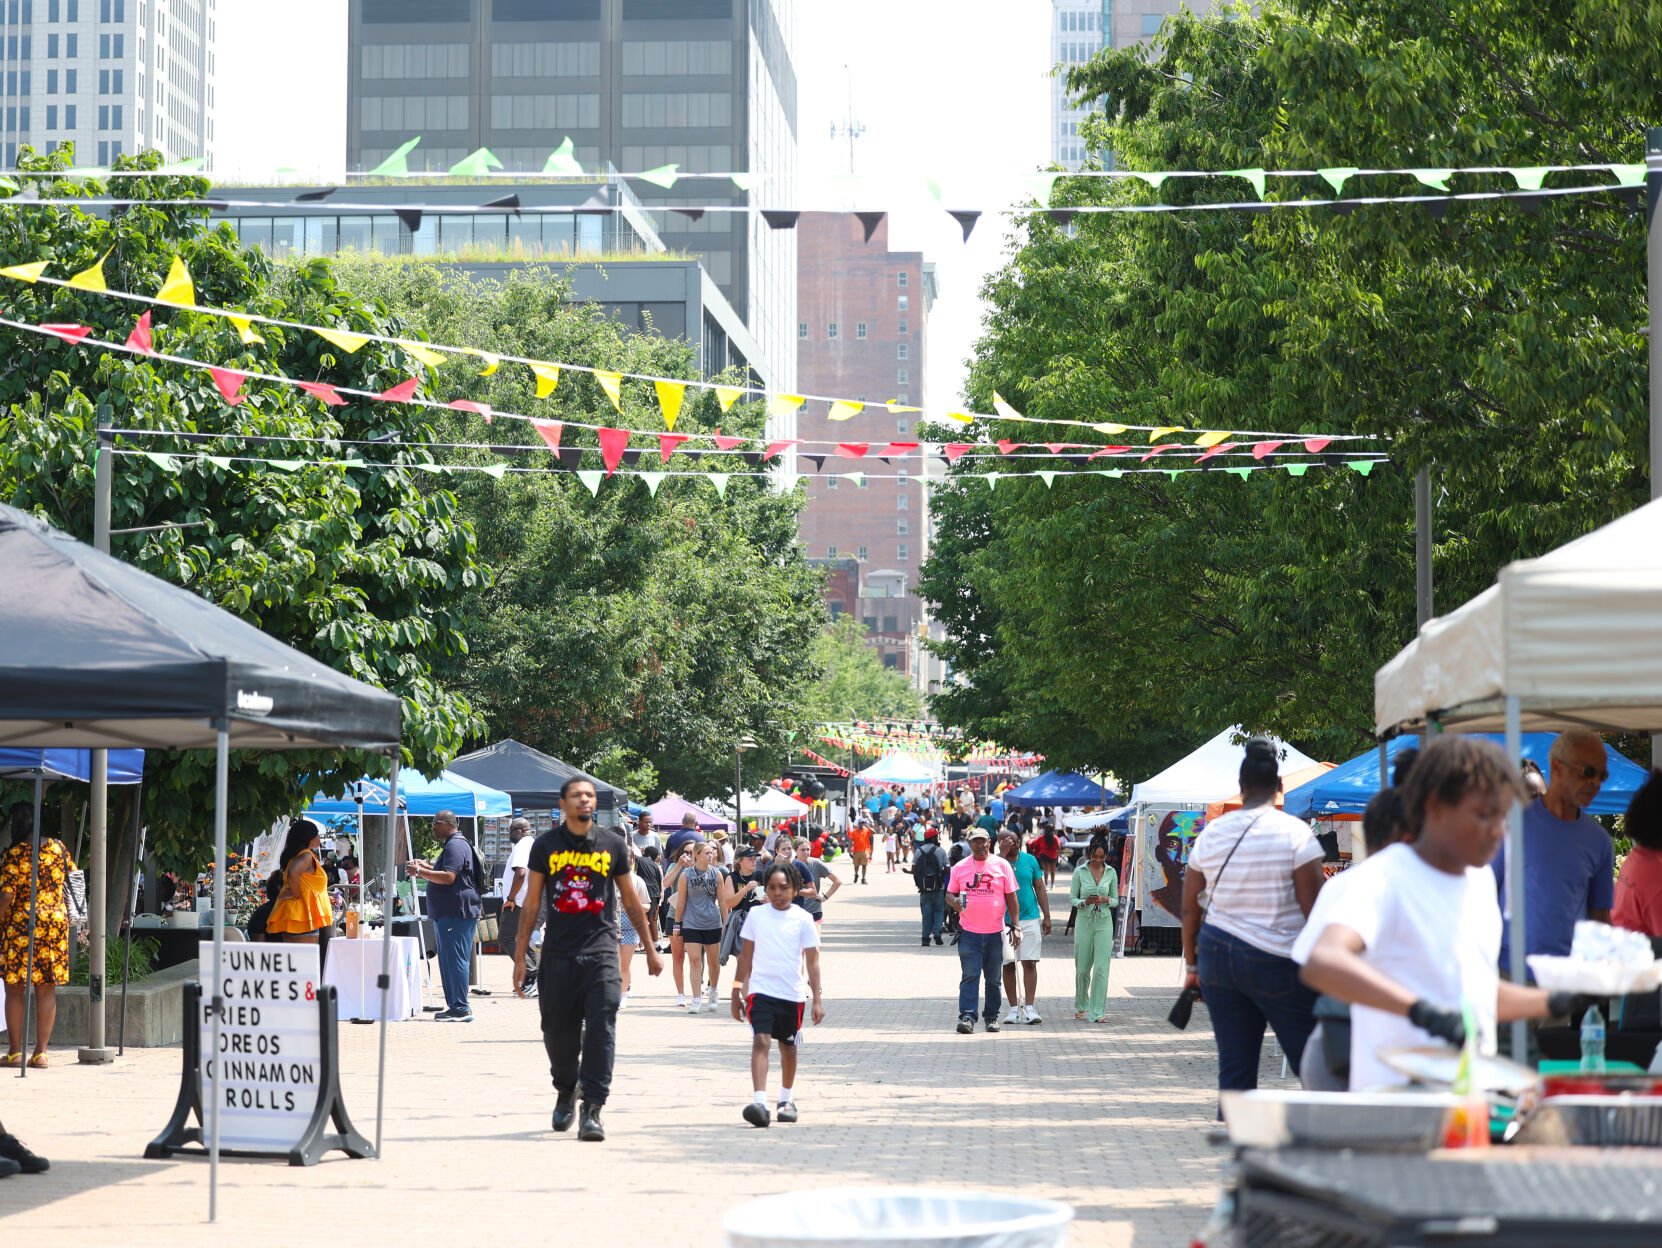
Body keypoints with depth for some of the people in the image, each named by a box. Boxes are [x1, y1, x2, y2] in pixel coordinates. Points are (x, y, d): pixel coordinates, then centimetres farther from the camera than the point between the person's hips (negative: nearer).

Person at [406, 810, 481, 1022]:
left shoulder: (455, 846, -13)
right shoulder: (452, 845, 23)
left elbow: (448, 877, -24)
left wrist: (421, 872, -18)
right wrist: (426, 867, 25)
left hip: (457, 914, -11)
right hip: (447, 913, 11)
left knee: (455, 959, -11)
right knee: (449, 960, 13)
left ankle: (461, 1009, -12)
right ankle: (455, 1005, 17)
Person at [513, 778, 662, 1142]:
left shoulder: (612, 844, 5)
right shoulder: (545, 845, 4)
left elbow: (629, 897, 14)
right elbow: (532, 901, 8)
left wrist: (650, 948, 17)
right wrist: (520, 955, 5)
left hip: (601, 951, -1)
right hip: (557, 953, 1)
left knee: (601, 1030, -11)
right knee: (558, 1031, 9)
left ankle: (592, 1110, -11)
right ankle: (565, 1091, 35)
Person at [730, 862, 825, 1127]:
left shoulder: (802, 919, -2)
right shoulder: (756, 915, 2)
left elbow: (812, 961, -1)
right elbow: (746, 955, 10)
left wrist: (817, 999, -5)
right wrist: (738, 991, 10)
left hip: (792, 994, 0)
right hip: (761, 990, 0)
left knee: (788, 1046, 14)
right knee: (761, 1041, -17)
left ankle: (786, 1099, 32)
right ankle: (759, 1101, -25)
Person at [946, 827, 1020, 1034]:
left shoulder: (1002, 865, 5)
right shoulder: (960, 867, 6)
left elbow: (1011, 897, 6)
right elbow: (949, 894, 11)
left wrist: (1015, 925, 1)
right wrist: (954, 901, -13)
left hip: (995, 931, 1)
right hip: (969, 932, -1)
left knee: (993, 978, 10)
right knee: (969, 976, -10)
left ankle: (992, 1017, 19)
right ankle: (967, 1017, -14)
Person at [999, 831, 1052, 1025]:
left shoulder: (1030, 860, 5)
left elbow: (1040, 889, 10)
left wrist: (1046, 916, 7)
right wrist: (1003, 855, -21)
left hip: (1030, 918, 1)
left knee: (1030, 963, -4)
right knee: (1008, 965, 4)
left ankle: (1030, 1008, -4)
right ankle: (1014, 1008, 12)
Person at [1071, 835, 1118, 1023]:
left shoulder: (1111, 872, 4)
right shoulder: (1080, 871, 0)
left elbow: (1116, 900, 9)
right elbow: (1072, 898, 2)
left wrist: (1107, 900, -13)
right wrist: (1084, 902, -18)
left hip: (1104, 922, 0)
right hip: (1084, 921, 0)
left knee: (1101, 968, -8)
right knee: (1082, 968, 6)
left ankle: (1098, 1011, -7)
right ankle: (1081, 1006, 28)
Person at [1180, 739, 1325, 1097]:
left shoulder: (1211, 834, 7)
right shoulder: (1295, 833, -7)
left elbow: (1189, 909, 12)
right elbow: (1313, 907, -10)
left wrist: (1192, 966, 20)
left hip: (1217, 954, 5)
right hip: (1276, 960, -5)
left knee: (1234, 1067, 7)